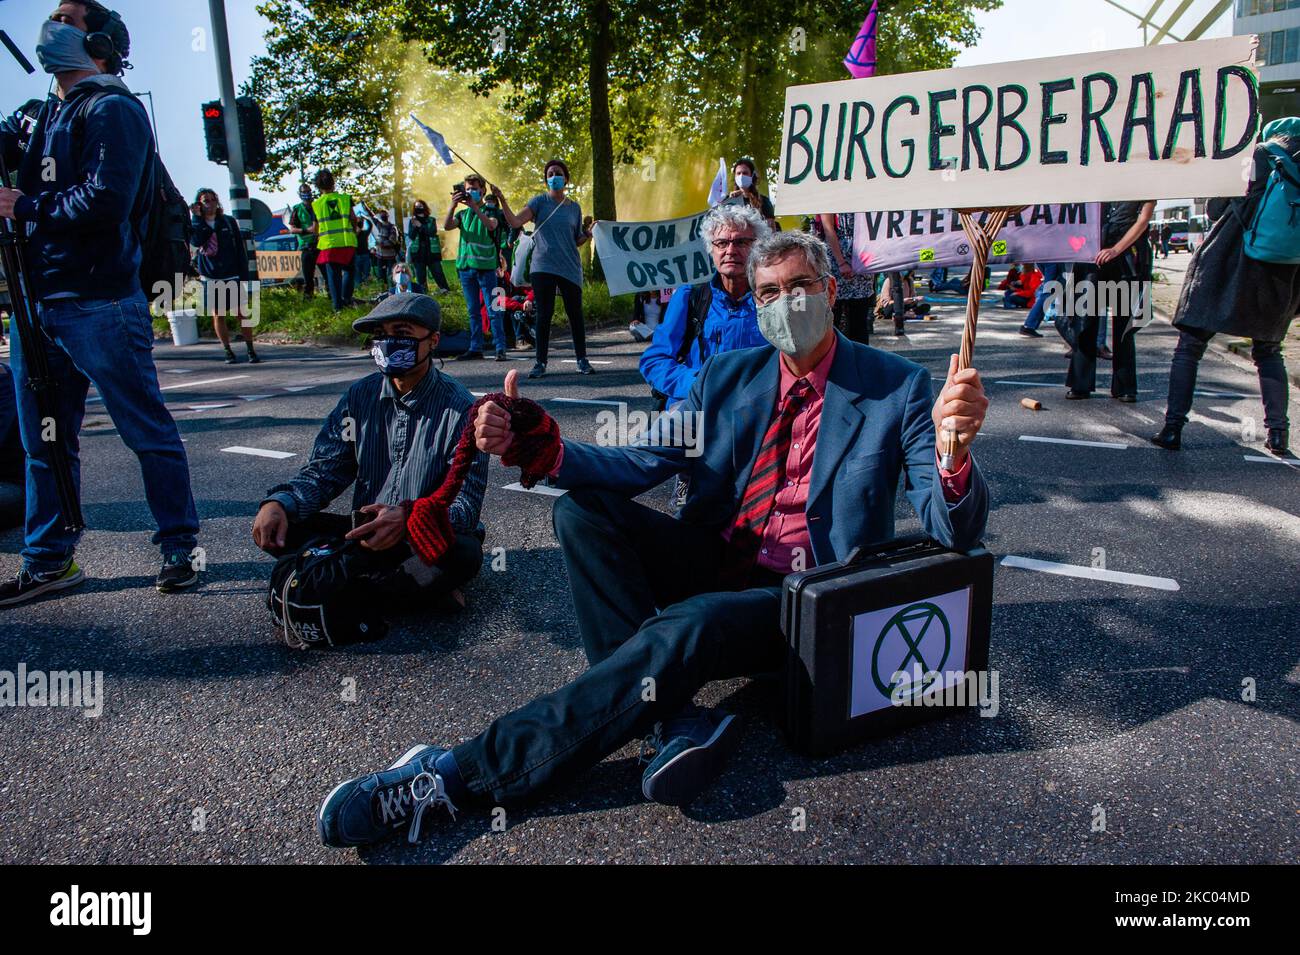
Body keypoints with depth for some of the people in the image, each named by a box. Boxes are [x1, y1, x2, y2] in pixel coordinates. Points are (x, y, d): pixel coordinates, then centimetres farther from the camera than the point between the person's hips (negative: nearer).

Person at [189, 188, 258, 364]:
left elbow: (240, 249, 3)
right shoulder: (195, 224, 6)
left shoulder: (229, 221, 4)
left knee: (240, 313, -4)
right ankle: (228, 352, 11)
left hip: (231, 276, -1)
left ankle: (251, 350, 0)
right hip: (210, 277, 1)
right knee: (218, 316, 4)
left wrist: (244, 274, -3)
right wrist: (197, 218, -12)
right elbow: (196, 241, -16)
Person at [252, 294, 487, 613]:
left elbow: (466, 506, -18)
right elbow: (324, 470, 5)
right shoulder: (360, 396, 3)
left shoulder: (459, 409, -12)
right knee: (277, 526, -15)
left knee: (464, 551, -37)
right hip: (365, 531, 5)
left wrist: (409, 517, -38)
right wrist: (280, 502, -17)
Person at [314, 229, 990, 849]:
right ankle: (673, 719, -25)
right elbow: (641, 463, 0)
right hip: (713, 560, 5)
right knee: (581, 509, -15)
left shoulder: (897, 388, -4)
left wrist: (954, 446, -35)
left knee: (678, 629, -35)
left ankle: (459, 775, -26)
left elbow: (955, 531, -12)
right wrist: (535, 446, -18)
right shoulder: (728, 375, 8)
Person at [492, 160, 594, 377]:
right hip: (542, 267, -2)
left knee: (575, 313, 3)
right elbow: (515, 222, -11)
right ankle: (540, 362, 7)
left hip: (570, 267, 2)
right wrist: (502, 201, -23)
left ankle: (582, 359, 15)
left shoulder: (574, 207, 11)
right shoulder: (539, 202, 3)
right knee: (544, 314, -1)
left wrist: (587, 234, -4)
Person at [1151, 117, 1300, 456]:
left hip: (1225, 267, -3)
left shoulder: (1257, 156, -1)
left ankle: (1173, 428, -4)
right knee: (1268, 352, 19)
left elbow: (1214, 209, 0)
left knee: (1188, 348, 4)